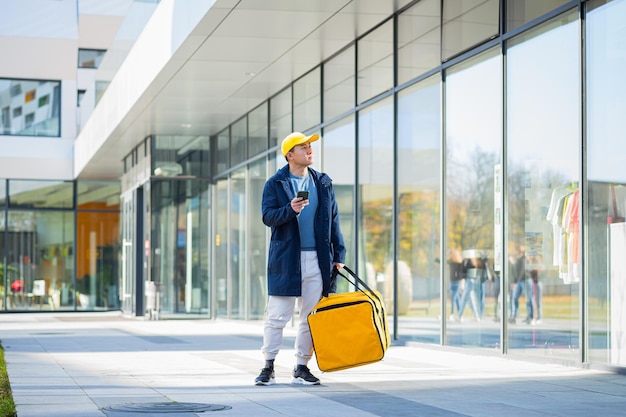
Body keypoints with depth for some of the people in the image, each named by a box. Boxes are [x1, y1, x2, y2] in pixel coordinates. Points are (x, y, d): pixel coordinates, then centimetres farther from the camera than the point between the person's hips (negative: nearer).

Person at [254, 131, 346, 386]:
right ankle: (268, 367, 7)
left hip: (317, 259, 3)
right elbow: (268, 217, -8)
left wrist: (338, 255, 6)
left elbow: (333, 221, 13)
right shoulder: (275, 184, 3)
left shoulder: (323, 183, 12)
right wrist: (290, 209, -25)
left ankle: (301, 368, 13)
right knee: (277, 316, -2)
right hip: (285, 259, -3)